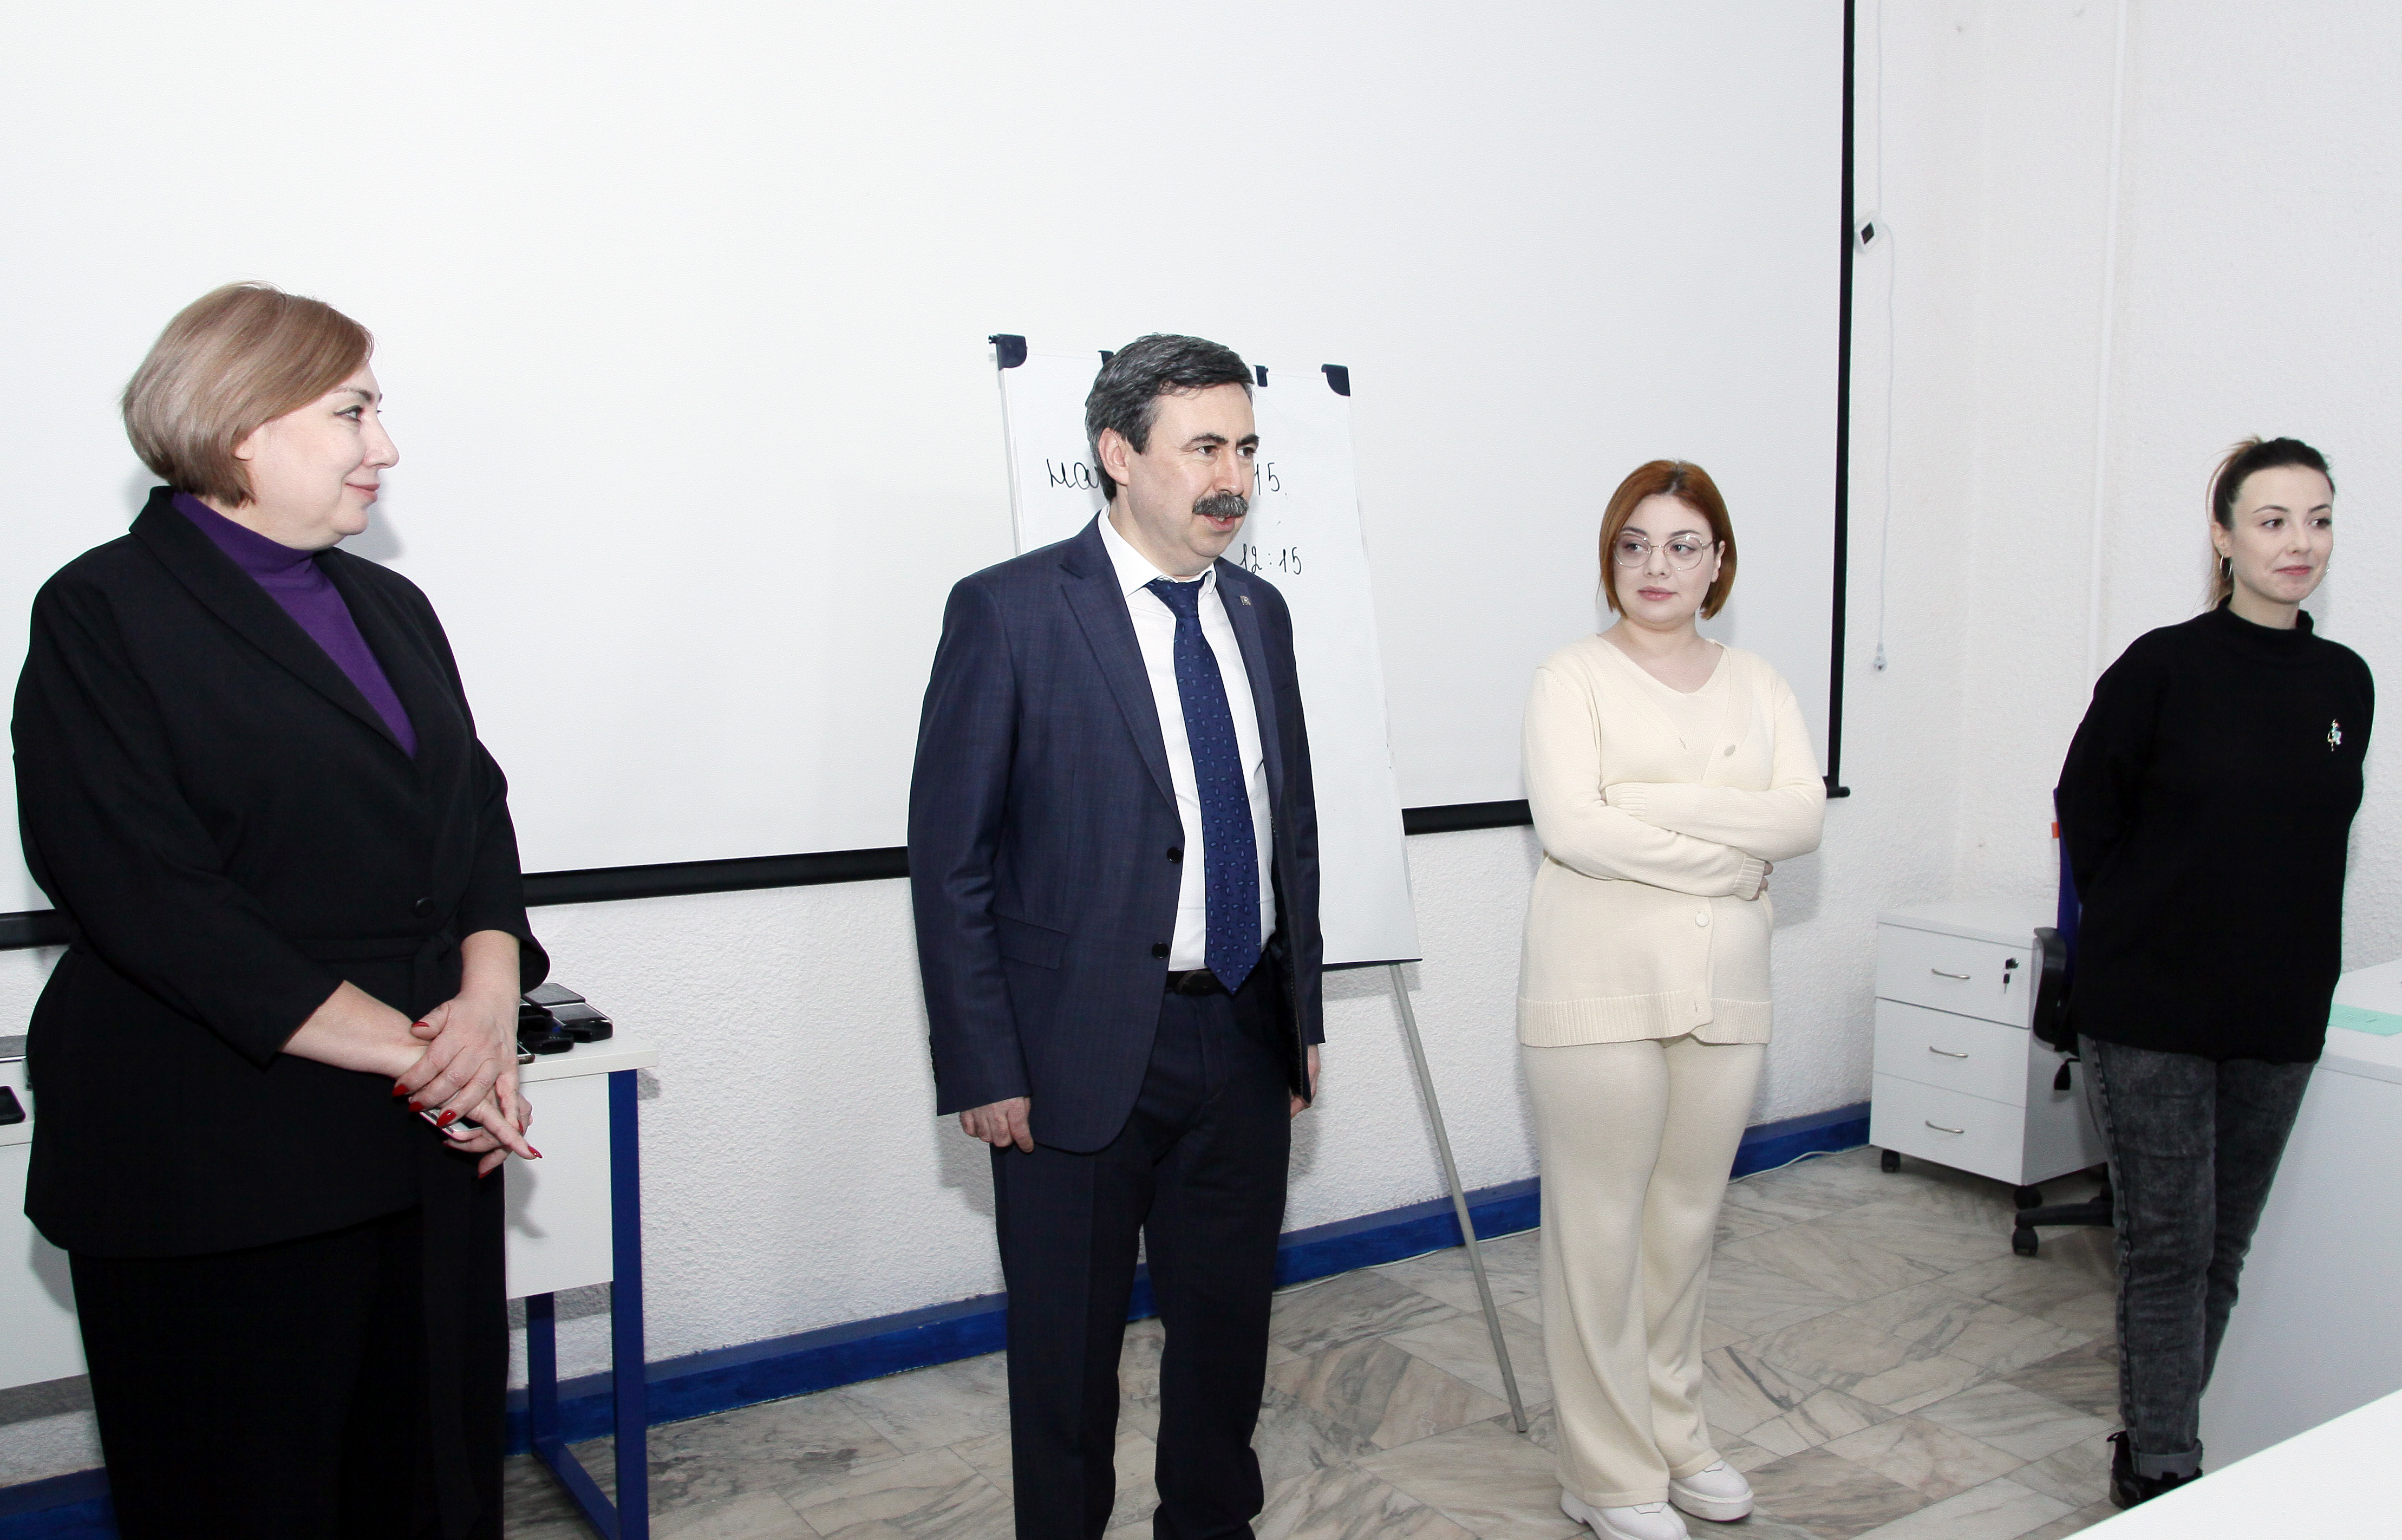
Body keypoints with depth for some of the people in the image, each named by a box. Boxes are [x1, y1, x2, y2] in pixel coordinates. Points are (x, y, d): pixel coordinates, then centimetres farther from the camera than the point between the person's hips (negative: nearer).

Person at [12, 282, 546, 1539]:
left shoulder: (389, 608, 15)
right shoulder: (102, 612, -6)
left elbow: (476, 812, 11)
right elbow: (139, 887, -15)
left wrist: (489, 992, -9)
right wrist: (394, 1045, -17)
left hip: (431, 1142, 6)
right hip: (215, 1160, -5)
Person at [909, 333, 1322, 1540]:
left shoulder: (1257, 613, 8)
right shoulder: (1009, 612, -10)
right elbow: (950, 860, -11)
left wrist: (1301, 1012, 13)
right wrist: (982, 1072, -13)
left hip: (1244, 1042, 6)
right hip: (1084, 1054, -5)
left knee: (1230, 1325, 19)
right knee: (1068, 1345, 11)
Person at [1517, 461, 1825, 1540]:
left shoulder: (1755, 684, 13)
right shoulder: (1572, 678, -1)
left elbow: (1804, 816, -3)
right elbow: (1569, 825, -15)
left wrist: (1652, 802, -14)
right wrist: (1728, 858, -10)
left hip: (1724, 993, 4)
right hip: (1602, 993, -4)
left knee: (1687, 1219, 14)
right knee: (1602, 1228, 1)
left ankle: (1672, 1432, 32)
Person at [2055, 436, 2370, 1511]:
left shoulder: (2346, 684, 6)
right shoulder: (2164, 668, -9)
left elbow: (2316, 842, 16)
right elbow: (2084, 813, 0)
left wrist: (2288, 959, 11)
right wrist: (2139, 931, 3)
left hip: (2277, 1018, 5)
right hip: (2150, 1014, -5)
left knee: (2222, 1250, 12)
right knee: (2168, 1244, -1)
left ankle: (2155, 1447, 26)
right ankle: (2163, 1471, 10)